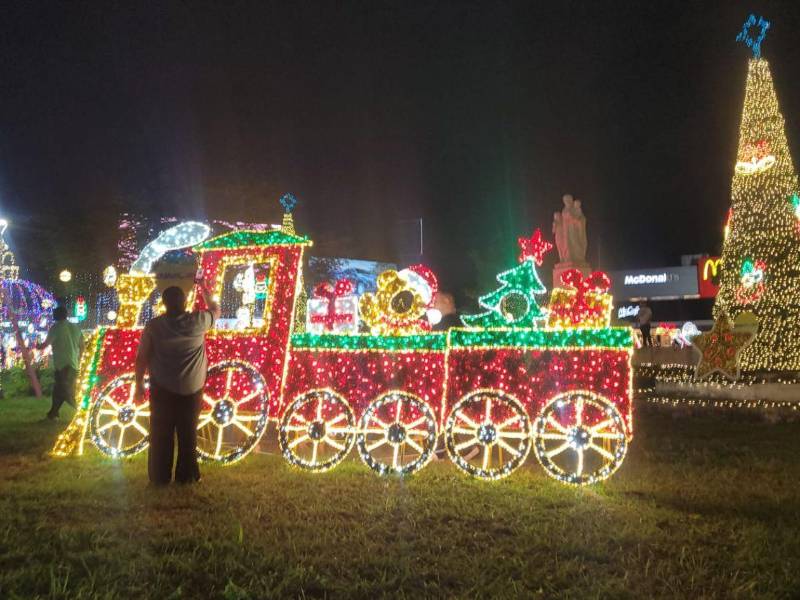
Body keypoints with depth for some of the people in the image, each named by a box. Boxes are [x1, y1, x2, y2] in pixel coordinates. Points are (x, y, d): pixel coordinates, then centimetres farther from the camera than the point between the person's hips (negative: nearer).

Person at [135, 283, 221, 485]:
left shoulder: (154, 326, -8)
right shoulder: (198, 321, -8)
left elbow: (141, 358, -4)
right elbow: (216, 310, 13)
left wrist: (139, 384, 7)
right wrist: (204, 289, 25)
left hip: (162, 389, 0)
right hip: (191, 389, 0)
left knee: (161, 434, 10)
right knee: (188, 434, 11)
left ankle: (159, 477, 16)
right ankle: (187, 476, 18)